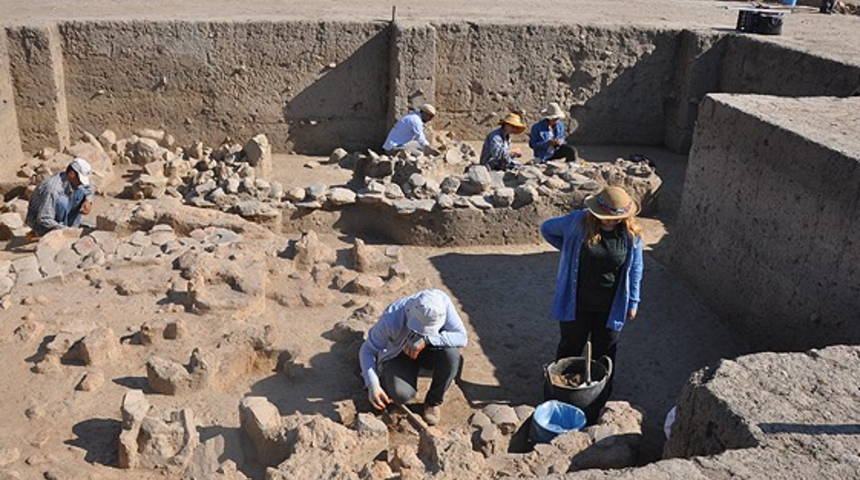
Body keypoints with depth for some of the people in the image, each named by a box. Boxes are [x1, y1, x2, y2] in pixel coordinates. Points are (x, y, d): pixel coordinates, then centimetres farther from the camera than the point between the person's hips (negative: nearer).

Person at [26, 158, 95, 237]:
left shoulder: (73, 179, -11)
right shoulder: (52, 188, -34)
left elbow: (88, 188, 10)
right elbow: (44, 220, -35)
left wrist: (88, 201, -12)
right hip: (39, 222, -8)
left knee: (81, 191, -7)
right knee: (62, 202, -35)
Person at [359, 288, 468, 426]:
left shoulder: (441, 301, -31)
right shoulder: (391, 319, -35)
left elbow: (462, 338, -31)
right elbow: (367, 350, -22)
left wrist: (426, 339, -45)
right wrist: (372, 385, -36)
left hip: (428, 349, 2)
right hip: (397, 353, -2)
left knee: (451, 354, -32)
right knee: (402, 395, -29)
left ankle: (434, 401, -6)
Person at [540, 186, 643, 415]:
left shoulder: (631, 234, -11)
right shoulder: (578, 222, -15)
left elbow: (635, 270, 2)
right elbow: (547, 228, 2)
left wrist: (633, 302, 6)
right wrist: (569, 251, -1)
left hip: (611, 307, 1)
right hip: (577, 304, 0)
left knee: (605, 354, 16)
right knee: (569, 349, 17)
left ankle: (601, 399, 36)